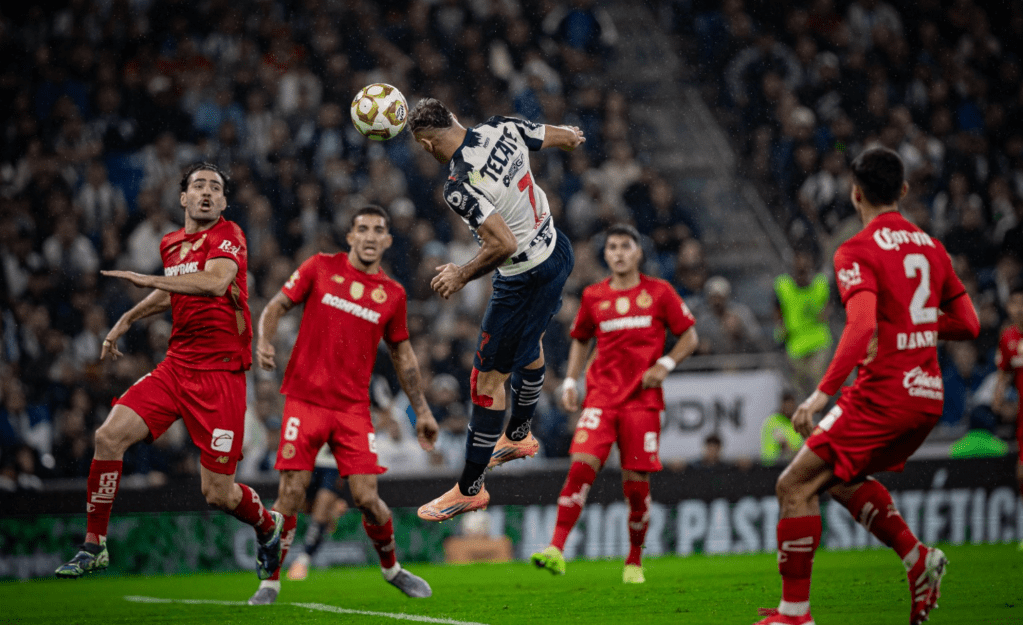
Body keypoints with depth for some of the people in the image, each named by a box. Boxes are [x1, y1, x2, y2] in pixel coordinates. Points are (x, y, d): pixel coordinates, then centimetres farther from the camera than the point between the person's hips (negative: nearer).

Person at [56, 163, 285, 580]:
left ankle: (269, 527, 29)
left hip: (220, 373, -6)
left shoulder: (227, 236, -8)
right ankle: (94, 546, -1)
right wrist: (126, 320, 34)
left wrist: (150, 280, -29)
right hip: (176, 365, 6)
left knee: (217, 494, -6)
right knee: (110, 435, -13)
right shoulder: (171, 244, 14)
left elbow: (215, 281, -29)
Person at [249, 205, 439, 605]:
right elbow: (277, 306, 6)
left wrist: (421, 411, 18)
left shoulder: (392, 294, 9)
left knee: (366, 497, -5)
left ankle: (391, 569, 21)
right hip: (305, 399, -1)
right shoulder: (321, 268, 3)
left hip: (353, 407, 2)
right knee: (291, 494, -8)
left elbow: (402, 354, 19)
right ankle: (271, 582, 6)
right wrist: (264, 341, -14)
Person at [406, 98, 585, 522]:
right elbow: (564, 137, 8)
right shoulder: (501, 129, -8)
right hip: (557, 250, 9)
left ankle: (470, 489, 13)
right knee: (529, 344, 32)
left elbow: (504, 244, -35)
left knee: (487, 378, 3)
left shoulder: (459, 187, -30)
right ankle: (518, 437, 55)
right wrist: (570, 136, 33)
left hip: (526, 280, -9)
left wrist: (463, 275, -18)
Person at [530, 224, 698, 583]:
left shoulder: (659, 292, 3)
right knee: (582, 465, -18)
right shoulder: (593, 296, 9)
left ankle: (634, 561, 16)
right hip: (601, 395, 1)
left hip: (642, 399, -1)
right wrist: (570, 381, 10)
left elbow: (689, 337, 8)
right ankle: (556, 550, -22)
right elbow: (581, 340, 23)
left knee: (636, 482, -2)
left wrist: (665, 365, -8)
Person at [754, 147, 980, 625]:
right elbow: (968, 324, 12)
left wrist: (823, 393, -26)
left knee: (795, 487, -1)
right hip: (927, 394, 8)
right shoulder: (930, 247, 11)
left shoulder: (857, 252, -10)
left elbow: (863, 325, -25)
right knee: (839, 477, 25)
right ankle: (917, 558, 12)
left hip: (882, 393, -8)